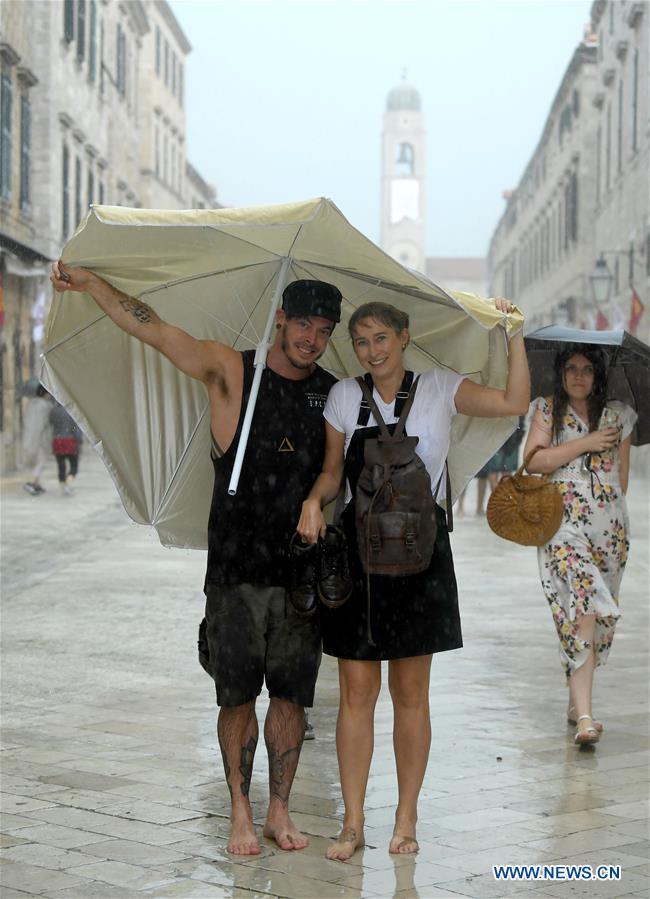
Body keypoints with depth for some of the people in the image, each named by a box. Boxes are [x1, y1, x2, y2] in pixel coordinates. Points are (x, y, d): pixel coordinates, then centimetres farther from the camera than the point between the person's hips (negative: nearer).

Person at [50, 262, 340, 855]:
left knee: (292, 694, 6)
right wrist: (89, 283, -11)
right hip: (236, 568, -2)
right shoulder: (232, 372, -2)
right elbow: (154, 329, -7)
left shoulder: (333, 393, 7)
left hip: (303, 570, 3)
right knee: (238, 695, 3)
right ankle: (240, 814, 15)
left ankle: (280, 811, 18)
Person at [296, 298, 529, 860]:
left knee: (411, 693, 6)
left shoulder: (438, 388, 2)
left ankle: (406, 819, 16)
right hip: (358, 550, 1)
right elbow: (333, 470, 12)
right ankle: (353, 824, 9)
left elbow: (515, 403, -7)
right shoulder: (344, 396, 6)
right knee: (357, 691, 1)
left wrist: (514, 334, -10)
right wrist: (313, 502, -7)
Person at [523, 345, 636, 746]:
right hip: (563, 520, -3)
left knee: (599, 615, 4)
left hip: (609, 526, 3)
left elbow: (622, 472, 17)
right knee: (583, 609, -16)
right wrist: (586, 443, -9)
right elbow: (534, 461, -6)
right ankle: (585, 715, -19)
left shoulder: (618, 414, 12)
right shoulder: (548, 410, 6)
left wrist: (611, 508, 11)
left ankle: (578, 700, 21)